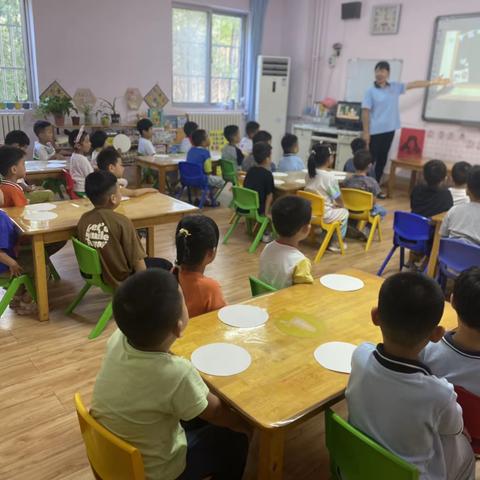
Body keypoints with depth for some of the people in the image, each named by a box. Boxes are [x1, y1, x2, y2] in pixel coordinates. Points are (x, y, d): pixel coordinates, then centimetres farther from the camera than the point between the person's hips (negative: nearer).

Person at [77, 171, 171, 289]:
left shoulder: (83, 220, -9)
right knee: (165, 265, 14)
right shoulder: (121, 222, -25)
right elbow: (137, 260, -21)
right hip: (122, 280, -6)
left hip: (95, 275, 7)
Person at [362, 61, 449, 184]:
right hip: (375, 131, -5)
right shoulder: (370, 91, -6)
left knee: (382, 160, 10)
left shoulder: (395, 87, 9)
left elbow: (413, 85, 15)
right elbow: (365, 112, -9)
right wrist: (366, 132, -15)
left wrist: (434, 82, 15)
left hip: (389, 130, 6)